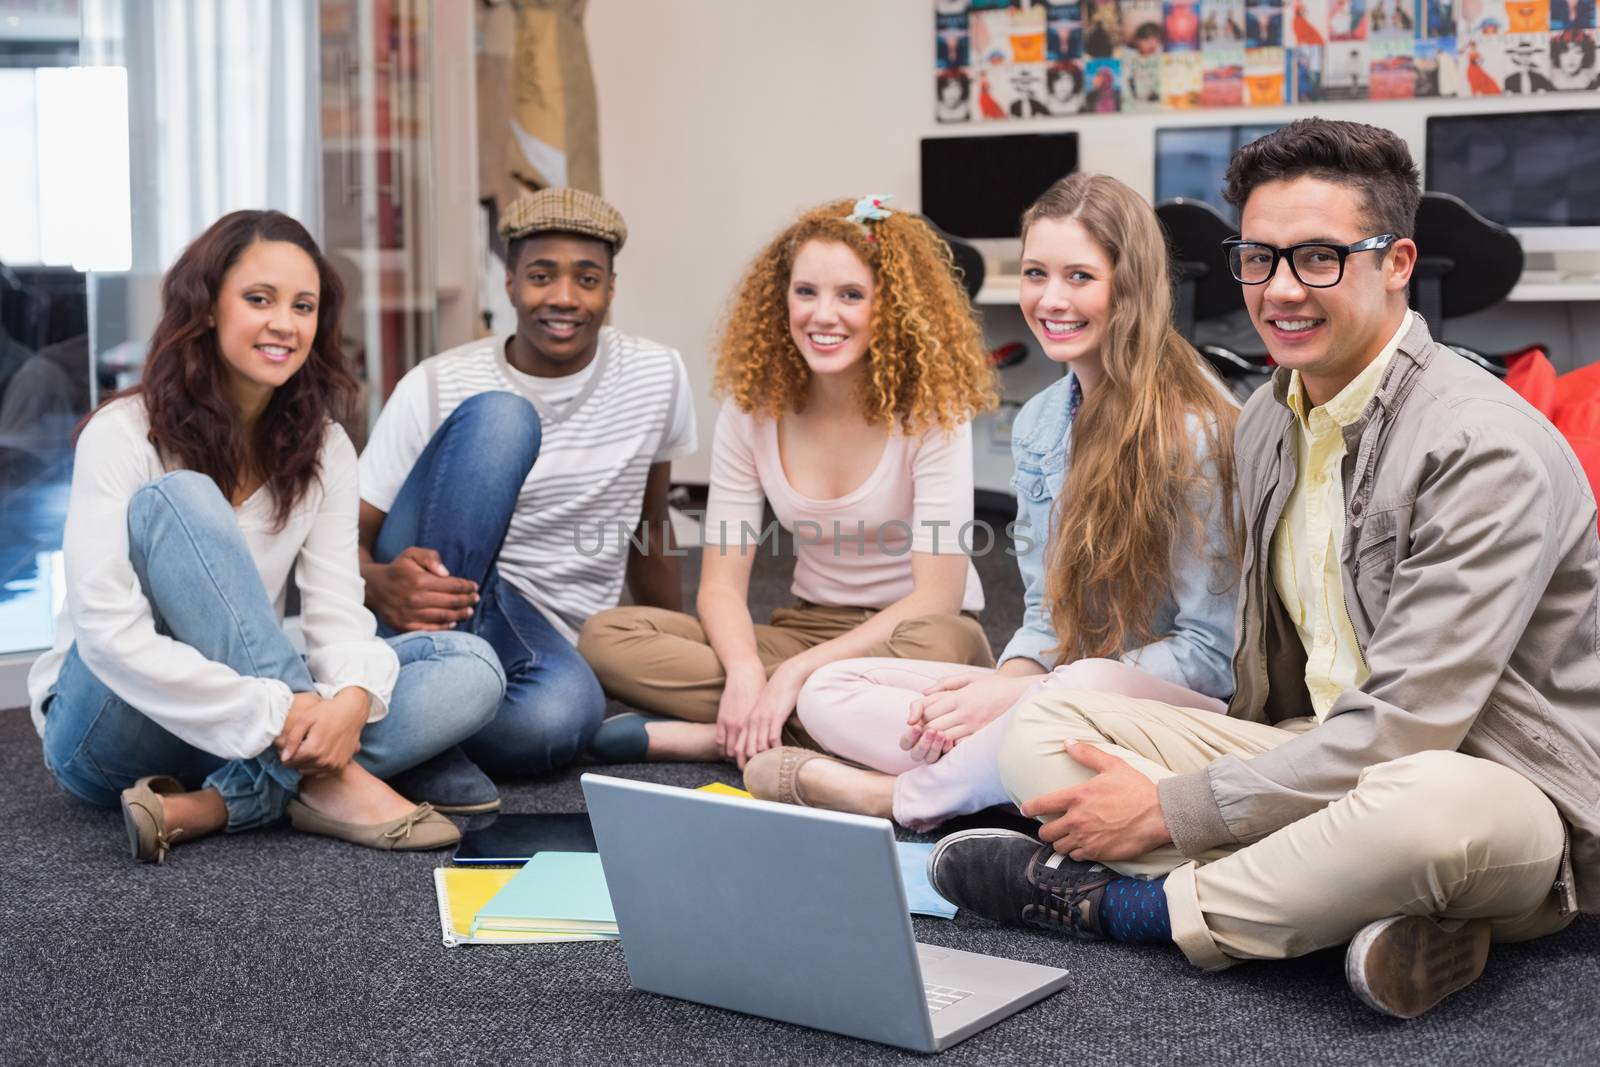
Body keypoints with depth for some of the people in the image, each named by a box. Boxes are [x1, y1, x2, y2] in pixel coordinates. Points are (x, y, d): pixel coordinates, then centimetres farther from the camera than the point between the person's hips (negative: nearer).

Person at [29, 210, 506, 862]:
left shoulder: (322, 449, 2)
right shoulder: (123, 435, -14)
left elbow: (337, 609, -8)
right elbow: (108, 632, -25)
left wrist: (351, 698, -31)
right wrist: (273, 714, -32)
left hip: (255, 741, 5)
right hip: (111, 730, -5)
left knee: (472, 671, -15)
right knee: (179, 499, -28)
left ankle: (208, 807, -29)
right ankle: (321, 781, -30)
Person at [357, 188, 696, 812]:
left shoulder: (657, 378, 3)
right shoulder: (437, 385, -5)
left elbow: (649, 524, 18)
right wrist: (380, 585, -29)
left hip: (549, 642, 1)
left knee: (561, 715, -40)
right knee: (497, 418, -29)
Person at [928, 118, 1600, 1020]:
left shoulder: (1488, 450, -20)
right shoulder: (1268, 421, 7)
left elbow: (1403, 728, -24)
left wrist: (1171, 809, -19)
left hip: (1511, 797, -7)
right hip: (1323, 764, 7)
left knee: (1434, 807, -43)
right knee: (1042, 730, -4)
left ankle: (1126, 904, -16)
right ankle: (1367, 914, -21)